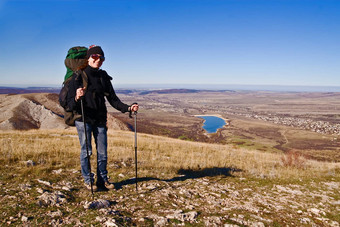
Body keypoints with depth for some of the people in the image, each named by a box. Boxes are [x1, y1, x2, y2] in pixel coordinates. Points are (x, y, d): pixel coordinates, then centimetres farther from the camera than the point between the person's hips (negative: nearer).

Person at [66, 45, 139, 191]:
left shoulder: (104, 77, 7)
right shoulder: (79, 76, -5)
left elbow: (112, 99, 7)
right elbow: (70, 104, -10)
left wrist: (127, 108, -7)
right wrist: (77, 98, -33)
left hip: (100, 120, 4)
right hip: (83, 120, -3)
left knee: (103, 152, 7)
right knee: (86, 151, 3)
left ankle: (102, 180, 23)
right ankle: (88, 180, 21)